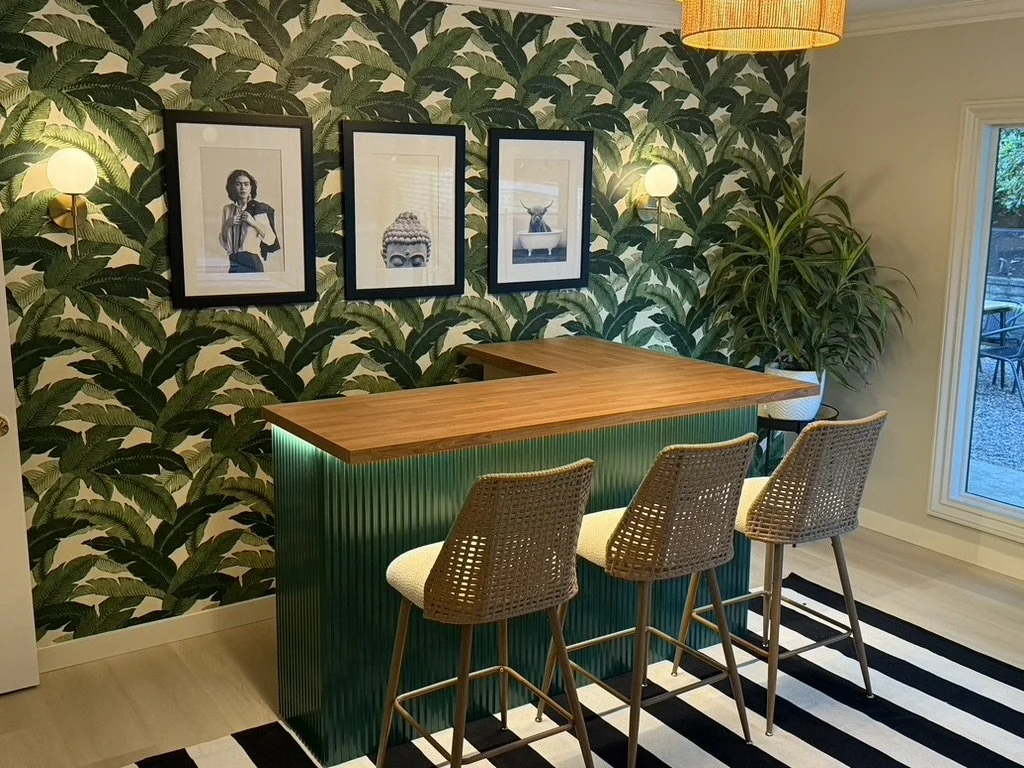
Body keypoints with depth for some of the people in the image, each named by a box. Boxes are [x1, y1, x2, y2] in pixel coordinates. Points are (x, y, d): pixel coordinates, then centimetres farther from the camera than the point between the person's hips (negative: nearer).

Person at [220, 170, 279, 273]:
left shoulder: (258, 208, 0)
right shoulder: (227, 209, 11)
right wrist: (227, 224, -3)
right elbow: (222, 241, 14)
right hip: (233, 261, 4)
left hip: (252, 261, -4)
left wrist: (253, 222, -13)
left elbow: (271, 239, -3)